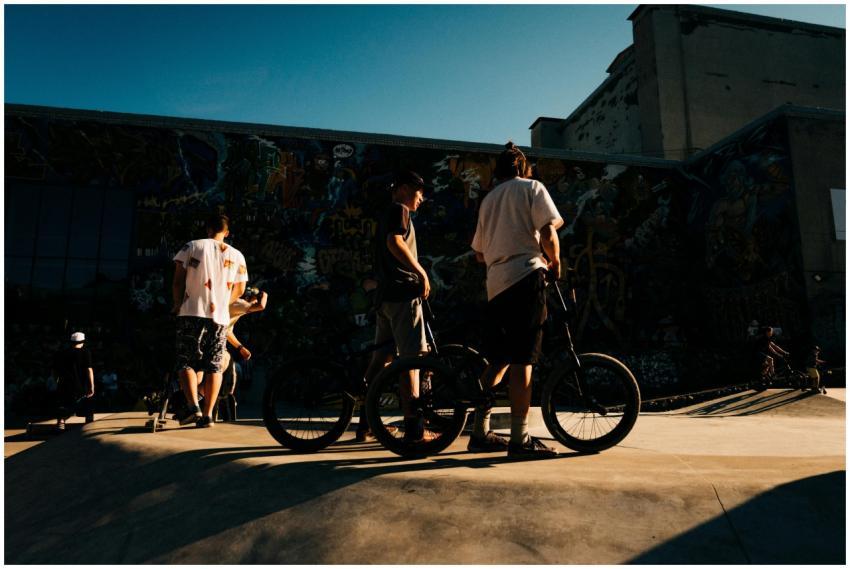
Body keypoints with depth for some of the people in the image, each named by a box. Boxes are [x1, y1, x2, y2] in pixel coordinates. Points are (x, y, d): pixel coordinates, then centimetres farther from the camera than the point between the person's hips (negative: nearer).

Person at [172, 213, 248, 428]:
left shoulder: (192, 247, 1)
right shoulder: (237, 256, 9)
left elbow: (178, 281, -2)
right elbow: (239, 289, 13)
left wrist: (177, 304, 12)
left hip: (192, 314, -2)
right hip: (220, 318, 2)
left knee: (186, 363, 4)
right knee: (214, 367, 8)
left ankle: (193, 406, -15)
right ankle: (207, 415, 6)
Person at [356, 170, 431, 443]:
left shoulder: (385, 215, 27)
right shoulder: (399, 210, -2)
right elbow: (395, 242, -21)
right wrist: (422, 273, -18)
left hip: (385, 294, 10)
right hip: (403, 291, -9)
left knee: (381, 357, 10)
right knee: (412, 357, -9)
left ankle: (366, 424, 15)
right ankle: (413, 427, -7)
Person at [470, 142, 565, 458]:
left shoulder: (488, 200, 24)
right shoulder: (531, 187, 7)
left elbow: (479, 253, 24)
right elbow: (547, 232, -9)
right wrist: (554, 262, 7)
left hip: (496, 285, 6)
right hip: (526, 277, -6)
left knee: (498, 361, 11)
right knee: (522, 361, -7)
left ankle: (480, 432, 14)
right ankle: (520, 440, -4)